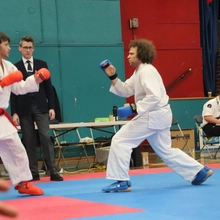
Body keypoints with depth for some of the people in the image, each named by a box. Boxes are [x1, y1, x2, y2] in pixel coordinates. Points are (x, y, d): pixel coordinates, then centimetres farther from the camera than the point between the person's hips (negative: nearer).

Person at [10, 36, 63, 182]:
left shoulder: (42, 64, 8)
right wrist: (14, 112, -5)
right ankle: (33, 173, 8)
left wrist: (52, 107, 0)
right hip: (24, 109, 0)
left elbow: (48, 87, 7)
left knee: (46, 138, -7)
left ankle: (53, 172, -8)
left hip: (40, 107, 0)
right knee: (29, 141, 3)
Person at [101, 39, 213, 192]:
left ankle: (121, 181, -8)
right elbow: (125, 91, 16)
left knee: (120, 141, -11)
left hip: (153, 116, -11)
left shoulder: (147, 71, -17)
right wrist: (113, 77, 3)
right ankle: (199, 172, 23)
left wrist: (133, 109, -29)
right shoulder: (139, 72, 16)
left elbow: (154, 97, -28)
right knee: (166, 151, 19)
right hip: (158, 116, 11)